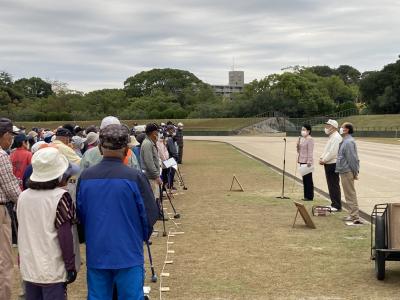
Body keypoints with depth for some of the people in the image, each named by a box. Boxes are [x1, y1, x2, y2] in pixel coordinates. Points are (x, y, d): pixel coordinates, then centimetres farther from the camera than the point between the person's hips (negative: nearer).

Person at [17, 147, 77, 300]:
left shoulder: (23, 197, 2)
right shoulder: (60, 197, -13)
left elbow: (22, 232, 12)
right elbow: (64, 235, -14)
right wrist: (71, 266, -6)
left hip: (28, 268, 5)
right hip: (53, 270, -5)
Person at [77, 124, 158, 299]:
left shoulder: (85, 177, -4)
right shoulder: (135, 177, -14)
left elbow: (80, 214, 8)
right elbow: (150, 216, -7)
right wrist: (142, 237, 13)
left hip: (95, 255, 3)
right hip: (128, 255, -3)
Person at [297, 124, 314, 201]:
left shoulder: (310, 139, -11)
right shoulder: (301, 139, 13)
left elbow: (310, 151, -16)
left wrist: (309, 162, -21)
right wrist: (298, 145, 1)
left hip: (307, 162, -8)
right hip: (302, 161, 8)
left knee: (308, 179, -3)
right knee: (304, 179, 12)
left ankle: (309, 196, 3)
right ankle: (306, 196, 19)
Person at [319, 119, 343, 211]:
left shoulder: (336, 137, -15)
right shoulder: (331, 137, 17)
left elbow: (332, 152, -22)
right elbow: (326, 150, 22)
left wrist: (324, 160, -14)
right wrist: (322, 158, 7)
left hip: (333, 164, -10)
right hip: (328, 165, 10)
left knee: (334, 186, -5)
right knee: (330, 185, 13)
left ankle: (337, 206, -1)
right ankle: (334, 203, 21)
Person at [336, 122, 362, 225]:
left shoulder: (348, 142, -18)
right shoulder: (346, 141, 14)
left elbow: (352, 158, -20)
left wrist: (355, 172, -18)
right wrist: (355, 171, 20)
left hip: (347, 172, -11)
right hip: (345, 171, 11)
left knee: (350, 194, -7)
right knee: (350, 194, 16)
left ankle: (355, 217, -5)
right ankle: (353, 215, 24)